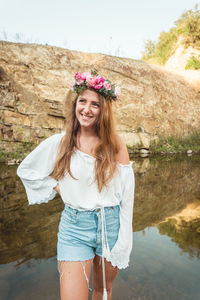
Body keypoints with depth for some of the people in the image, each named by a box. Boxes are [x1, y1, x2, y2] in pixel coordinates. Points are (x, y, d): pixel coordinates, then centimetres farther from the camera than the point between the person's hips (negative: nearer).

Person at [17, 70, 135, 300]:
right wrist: (55, 188, -1)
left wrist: (124, 237, -4)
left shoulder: (115, 144, -7)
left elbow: (126, 191, -5)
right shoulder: (59, 142, -6)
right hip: (74, 227, 0)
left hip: (110, 224, 1)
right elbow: (26, 170, 9)